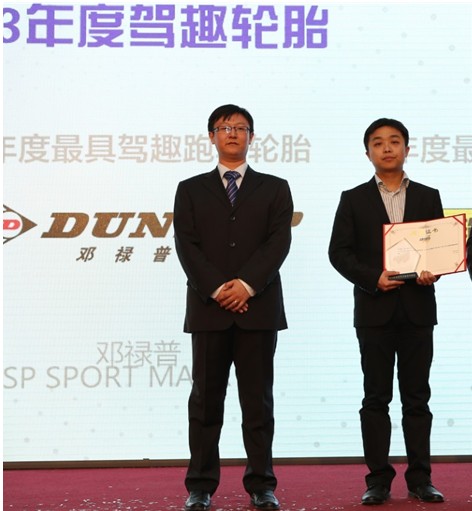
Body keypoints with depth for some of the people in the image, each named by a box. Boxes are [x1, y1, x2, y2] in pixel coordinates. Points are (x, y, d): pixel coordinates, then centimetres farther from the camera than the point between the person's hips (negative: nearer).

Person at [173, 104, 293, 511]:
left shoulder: (274, 189, 11)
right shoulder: (191, 190, 12)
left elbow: (279, 241, -1)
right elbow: (187, 245, 1)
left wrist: (247, 284, -15)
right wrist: (217, 288, -13)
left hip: (258, 307, 0)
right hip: (208, 309, 0)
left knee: (258, 401, 3)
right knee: (206, 401, 3)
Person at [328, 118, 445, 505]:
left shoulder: (428, 197, 10)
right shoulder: (353, 199, 5)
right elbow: (339, 252, -1)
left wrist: (433, 271, -14)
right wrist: (373, 278, -15)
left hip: (417, 309, 1)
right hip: (374, 309, -1)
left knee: (417, 397, 4)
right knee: (376, 398, 2)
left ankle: (420, 479, 10)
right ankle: (379, 480, 6)